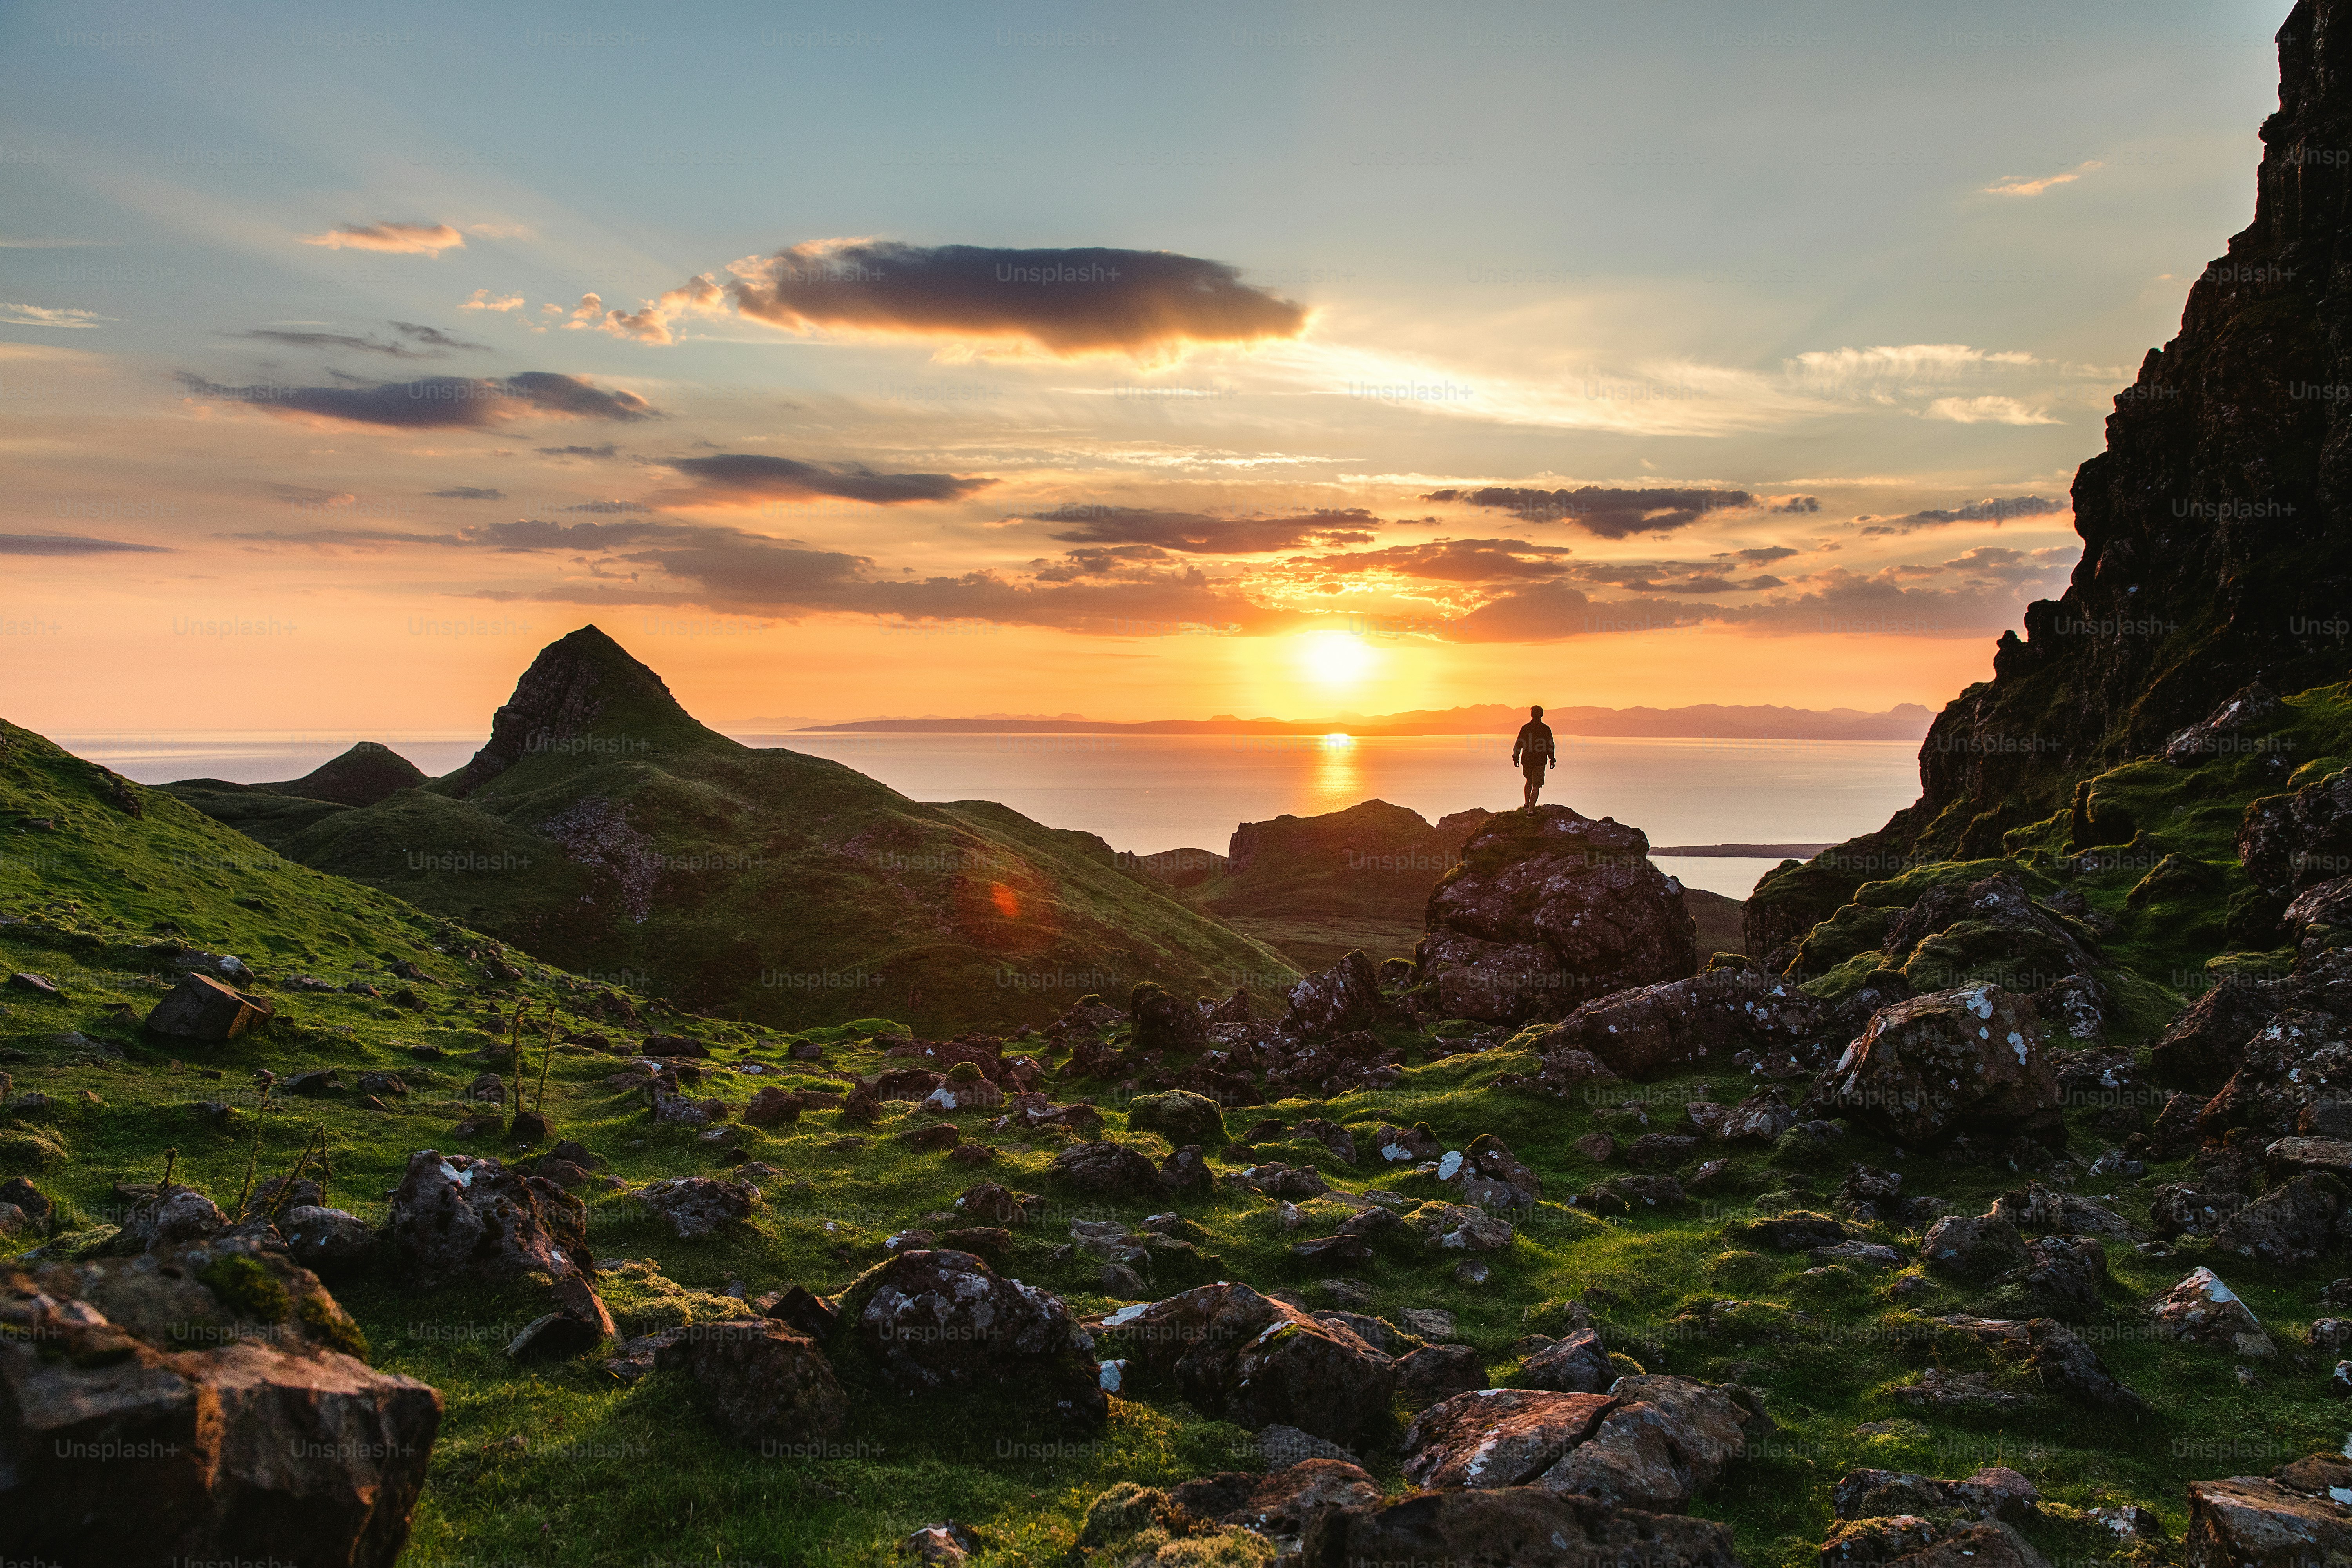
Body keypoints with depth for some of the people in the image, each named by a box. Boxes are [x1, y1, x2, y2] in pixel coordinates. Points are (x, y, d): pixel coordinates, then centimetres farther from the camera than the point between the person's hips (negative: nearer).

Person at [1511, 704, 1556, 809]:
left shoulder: (1525, 728, 0)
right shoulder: (1546, 729, -4)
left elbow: (1518, 744, 0)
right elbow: (1551, 746, -3)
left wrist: (1516, 758, 8)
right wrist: (1552, 759, 6)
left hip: (1527, 761, 3)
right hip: (1540, 761, -3)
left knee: (1529, 781, 26)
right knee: (1536, 786, 0)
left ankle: (1527, 803, 20)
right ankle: (1531, 810, -7)